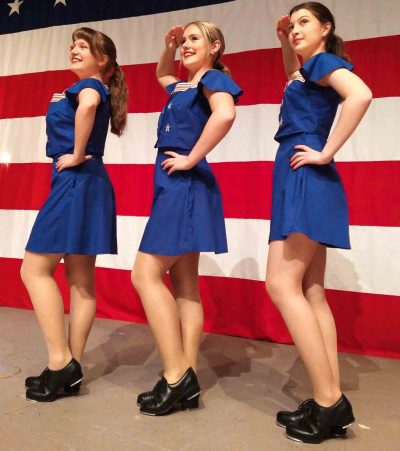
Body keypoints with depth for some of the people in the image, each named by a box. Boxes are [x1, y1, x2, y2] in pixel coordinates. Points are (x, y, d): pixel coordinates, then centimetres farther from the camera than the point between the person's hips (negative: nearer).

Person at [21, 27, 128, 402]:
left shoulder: (88, 84, -3)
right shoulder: (91, 91, 24)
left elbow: (88, 104, -28)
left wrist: (77, 156, -21)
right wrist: (60, 106, 15)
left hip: (76, 182, -10)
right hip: (84, 184, 10)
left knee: (35, 269, -5)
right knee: (81, 280, 6)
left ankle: (60, 363, -2)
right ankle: (70, 367, 14)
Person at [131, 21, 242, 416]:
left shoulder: (213, 78, -2)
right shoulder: (183, 87, 23)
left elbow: (224, 115, -24)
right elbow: (161, 75, 46)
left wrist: (191, 159, -18)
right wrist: (169, 47, 29)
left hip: (186, 185, -10)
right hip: (175, 186, 10)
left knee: (146, 275, -11)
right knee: (184, 285, 5)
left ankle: (176, 377, -3)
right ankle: (186, 379, 12)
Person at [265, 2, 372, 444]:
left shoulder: (324, 61, 0)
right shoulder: (307, 70, 25)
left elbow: (360, 95, -21)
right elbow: (294, 79, 50)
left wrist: (326, 153, -16)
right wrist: (285, 43, 34)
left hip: (307, 178, -10)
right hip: (298, 180, 10)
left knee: (282, 285, -15)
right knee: (309, 291, 4)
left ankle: (329, 402, -7)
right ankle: (330, 400, 9)